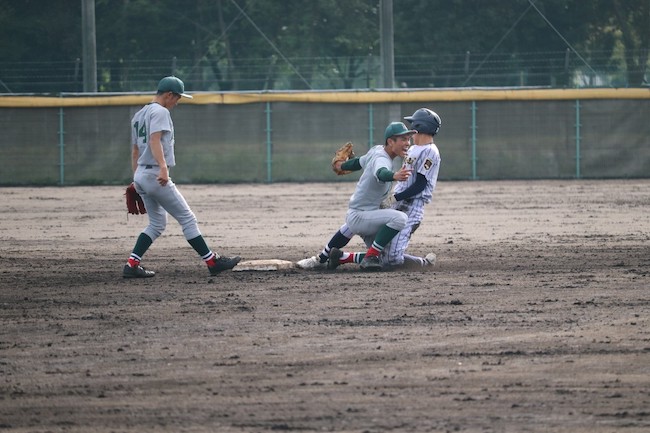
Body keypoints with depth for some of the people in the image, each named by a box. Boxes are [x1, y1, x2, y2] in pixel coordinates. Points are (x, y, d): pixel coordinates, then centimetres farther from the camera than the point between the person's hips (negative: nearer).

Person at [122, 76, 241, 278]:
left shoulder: (139, 115, 19)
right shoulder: (160, 112, -10)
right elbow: (155, 141, -25)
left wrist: (136, 180, 25)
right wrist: (163, 167, -38)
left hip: (141, 176, 9)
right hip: (155, 175, -9)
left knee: (157, 223, 15)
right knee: (187, 218, -4)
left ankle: (131, 265, 5)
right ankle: (212, 262, -1)